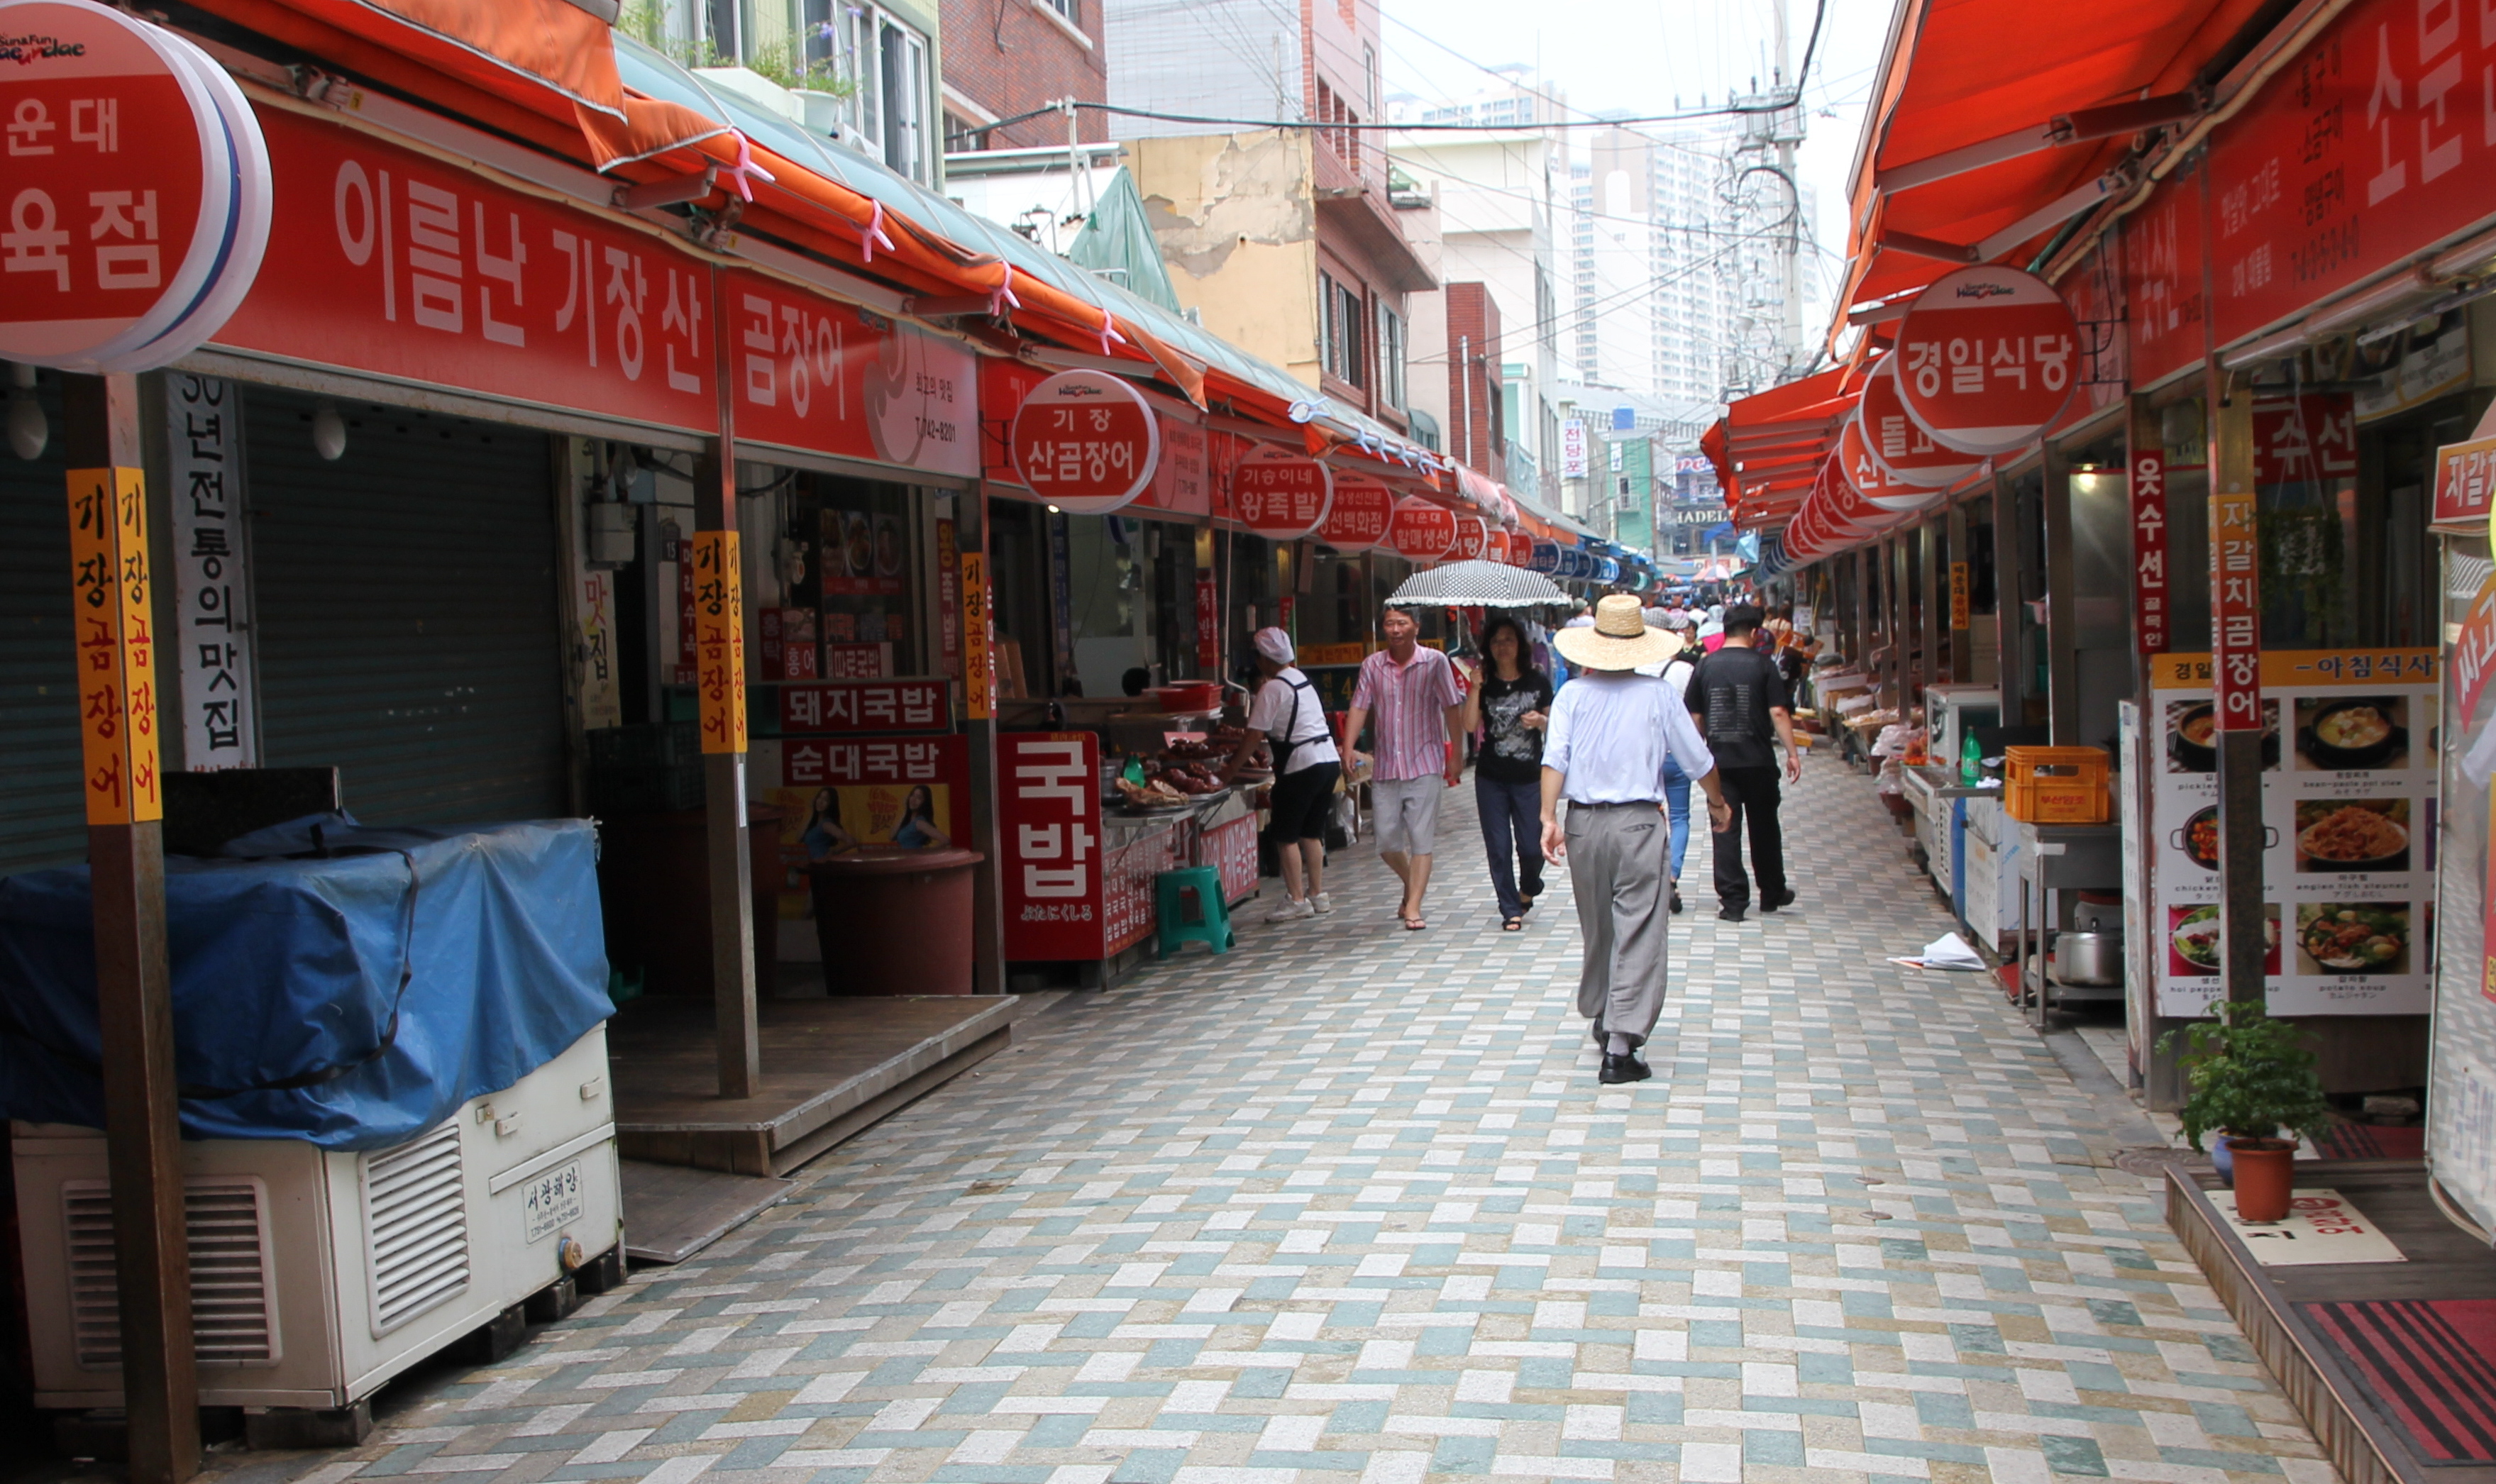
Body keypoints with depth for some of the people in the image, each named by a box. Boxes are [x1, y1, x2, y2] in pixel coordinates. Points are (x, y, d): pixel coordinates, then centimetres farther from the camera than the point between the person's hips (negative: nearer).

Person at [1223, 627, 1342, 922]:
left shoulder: (1273, 688, -10)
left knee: (1286, 836, 0)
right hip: (1329, 761, 9)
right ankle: (1317, 896, 19)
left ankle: (1296, 901, 0)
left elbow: (1255, 735, -12)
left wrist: (1231, 769, -4)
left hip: (1301, 765, -9)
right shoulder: (1302, 680, 17)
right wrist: (1240, 747, 24)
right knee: (1311, 832, 16)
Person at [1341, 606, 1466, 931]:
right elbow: (1359, 708, 1)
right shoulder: (1372, 665, 5)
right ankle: (1412, 885, 34)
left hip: (1424, 765, -3)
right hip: (1385, 768, 3)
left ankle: (1413, 907, -1)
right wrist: (1348, 750, -12)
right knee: (1387, 842, 7)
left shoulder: (1435, 662, -4)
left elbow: (1452, 709, -3)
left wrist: (1456, 755, -5)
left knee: (1421, 840, -4)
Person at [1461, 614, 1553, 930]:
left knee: (1532, 846, 0)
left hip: (1529, 776, -1)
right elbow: (1470, 725, -10)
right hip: (1491, 777, 1)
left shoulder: (1538, 682, 1)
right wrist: (1475, 687, -15)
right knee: (1499, 848, 1)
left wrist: (1539, 721, -12)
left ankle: (1528, 889, 32)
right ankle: (1511, 910, 13)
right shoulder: (1485, 683, 2)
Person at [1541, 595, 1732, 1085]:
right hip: (1638, 823, -3)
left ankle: (1601, 1020, 37)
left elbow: (1555, 759, -10)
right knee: (1638, 933, -2)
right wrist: (1717, 802, 22)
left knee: (1597, 928, 19)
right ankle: (1620, 1048, -8)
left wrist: (1549, 818, -10)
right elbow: (1697, 760, 5)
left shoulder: (1573, 694, 1)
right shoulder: (1658, 694, -2)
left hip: (1583, 823, 3)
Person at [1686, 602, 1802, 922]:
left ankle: (1732, 900, -3)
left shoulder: (1705, 666, 3)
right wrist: (1792, 753, -5)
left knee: (1725, 829, 2)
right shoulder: (1762, 664, -4)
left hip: (1719, 760, 1)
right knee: (1764, 827, 13)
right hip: (1757, 761, -1)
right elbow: (1778, 712, -8)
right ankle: (1773, 893, 25)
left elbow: (1695, 716, 6)